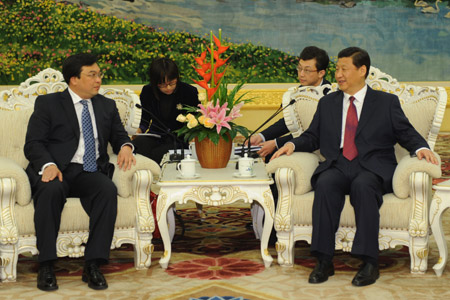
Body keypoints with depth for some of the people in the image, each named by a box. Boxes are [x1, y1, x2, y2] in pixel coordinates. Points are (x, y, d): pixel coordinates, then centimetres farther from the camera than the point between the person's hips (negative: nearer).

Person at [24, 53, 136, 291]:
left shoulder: (107, 106, 20)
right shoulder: (48, 104, 7)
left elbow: (119, 135, 21)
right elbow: (33, 144, -1)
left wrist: (125, 146, -5)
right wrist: (48, 164, -22)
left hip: (90, 173, 3)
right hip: (56, 172, -3)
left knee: (108, 190, -31)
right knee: (51, 190, -37)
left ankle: (93, 266, -30)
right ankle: (46, 266, -29)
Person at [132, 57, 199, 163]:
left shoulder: (189, 92, -4)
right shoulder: (147, 91, 4)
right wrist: (140, 130, -2)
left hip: (180, 140, -3)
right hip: (155, 136, 4)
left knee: (154, 155, -35)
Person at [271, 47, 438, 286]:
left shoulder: (387, 102, 15)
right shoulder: (327, 103, 23)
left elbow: (407, 133, 12)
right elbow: (312, 137, 21)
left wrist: (421, 148, -9)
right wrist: (293, 144, 2)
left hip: (373, 169, -2)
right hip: (337, 166, 2)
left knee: (362, 186, -37)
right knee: (325, 184, -33)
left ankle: (369, 262, -35)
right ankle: (323, 261, -32)